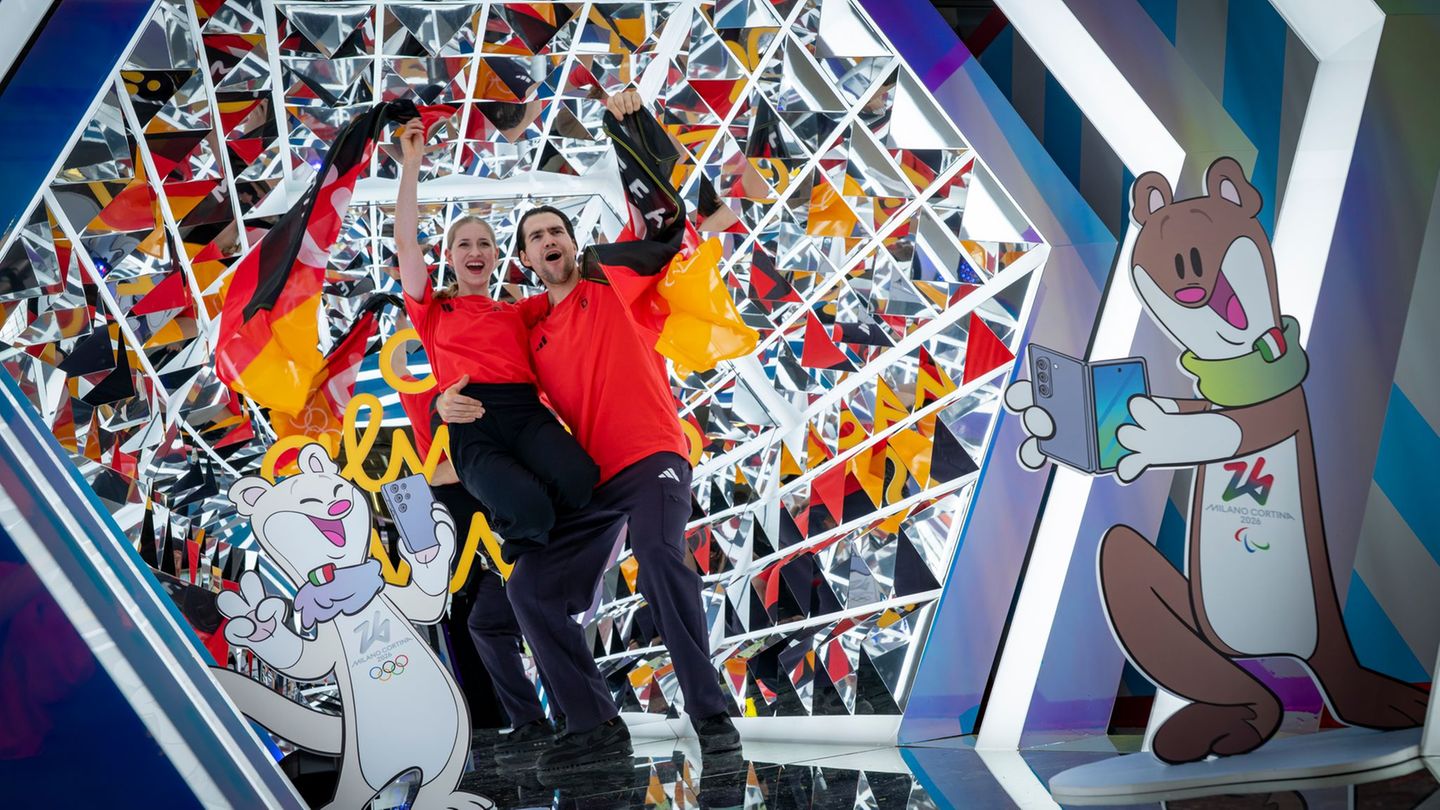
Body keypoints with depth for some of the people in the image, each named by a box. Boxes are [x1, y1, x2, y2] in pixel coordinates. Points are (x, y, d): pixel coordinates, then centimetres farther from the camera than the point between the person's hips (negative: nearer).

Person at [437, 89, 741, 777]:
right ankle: (597, 728, 5)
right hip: (587, 475, 6)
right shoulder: (526, 326, 15)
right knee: (531, 589, -2)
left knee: (659, 555, -32)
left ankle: (711, 713, -22)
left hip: (652, 455, -6)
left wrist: (627, 122, -10)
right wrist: (447, 402, -2)